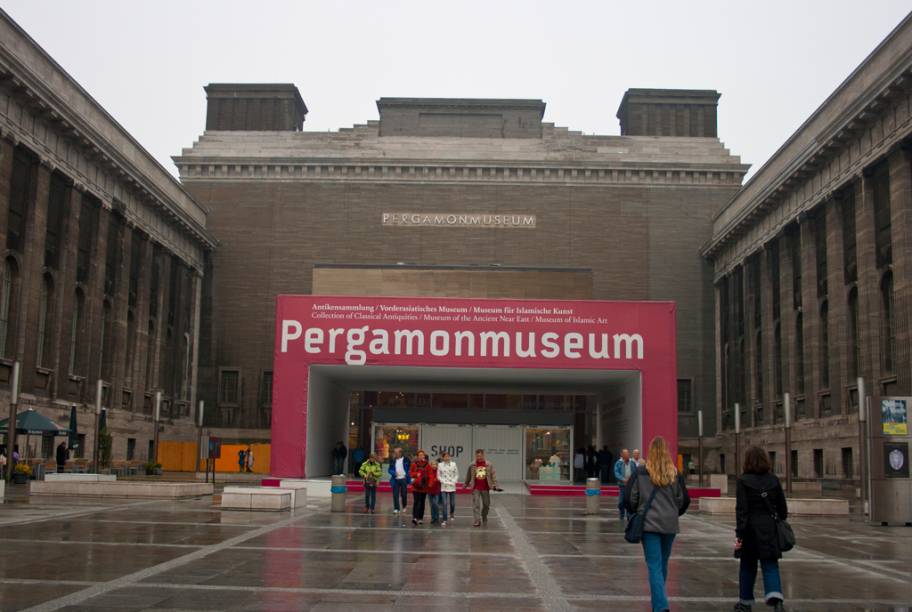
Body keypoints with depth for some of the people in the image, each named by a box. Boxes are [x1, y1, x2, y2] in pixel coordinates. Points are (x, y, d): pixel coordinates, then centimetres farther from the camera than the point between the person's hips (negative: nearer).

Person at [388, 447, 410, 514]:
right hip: (395, 480, 2)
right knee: (395, 495, -3)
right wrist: (393, 473, -12)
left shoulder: (406, 460, -1)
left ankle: (404, 506, 29)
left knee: (403, 494, 5)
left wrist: (408, 477, -7)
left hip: (403, 479, -2)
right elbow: (390, 469, 9)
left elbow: (410, 468, 2)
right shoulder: (393, 461, 6)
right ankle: (396, 508, 4)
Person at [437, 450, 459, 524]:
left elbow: (457, 475, 6)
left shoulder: (453, 464, 4)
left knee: (452, 503, 5)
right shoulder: (440, 465, 2)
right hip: (444, 487, -1)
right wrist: (444, 482, -8)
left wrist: (453, 482, -7)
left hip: (452, 487, 1)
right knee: (445, 504, -6)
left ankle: (452, 514, 36)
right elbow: (438, 476, 3)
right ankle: (444, 520, -1)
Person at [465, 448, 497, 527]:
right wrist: (466, 485, 12)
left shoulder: (489, 465, -1)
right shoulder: (472, 465, 1)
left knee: (486, 504, 12)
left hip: (485, 488, 1)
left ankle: (484, 518, 34)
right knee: (476, 505, -7)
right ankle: (477, 521, -5)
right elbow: (468, 476, 10)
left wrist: (494, 485, -7)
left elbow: (493, 475, 0)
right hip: (475, 489, -1)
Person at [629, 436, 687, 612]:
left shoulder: (641, 472, -7)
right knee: (663, 563, 18)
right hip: (670, 524, 3)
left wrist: (637, 512, 17)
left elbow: (633, 498, -3)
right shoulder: (674, 473, -1)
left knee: (654, 565, -3)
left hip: (649, 523, -3)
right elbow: (681, 500, 4)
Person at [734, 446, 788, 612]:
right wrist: (781, 526, 18)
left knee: (747, 566, 14)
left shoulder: (743, 481, -9)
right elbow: (782, 507, 6)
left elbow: (741, 509, -13)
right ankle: (776, 598, -20)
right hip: (770, 528, 2)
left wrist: (739, 533, -13)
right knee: (770, 566, 3)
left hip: (750, 528, -2)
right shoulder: (773, 480, 3)